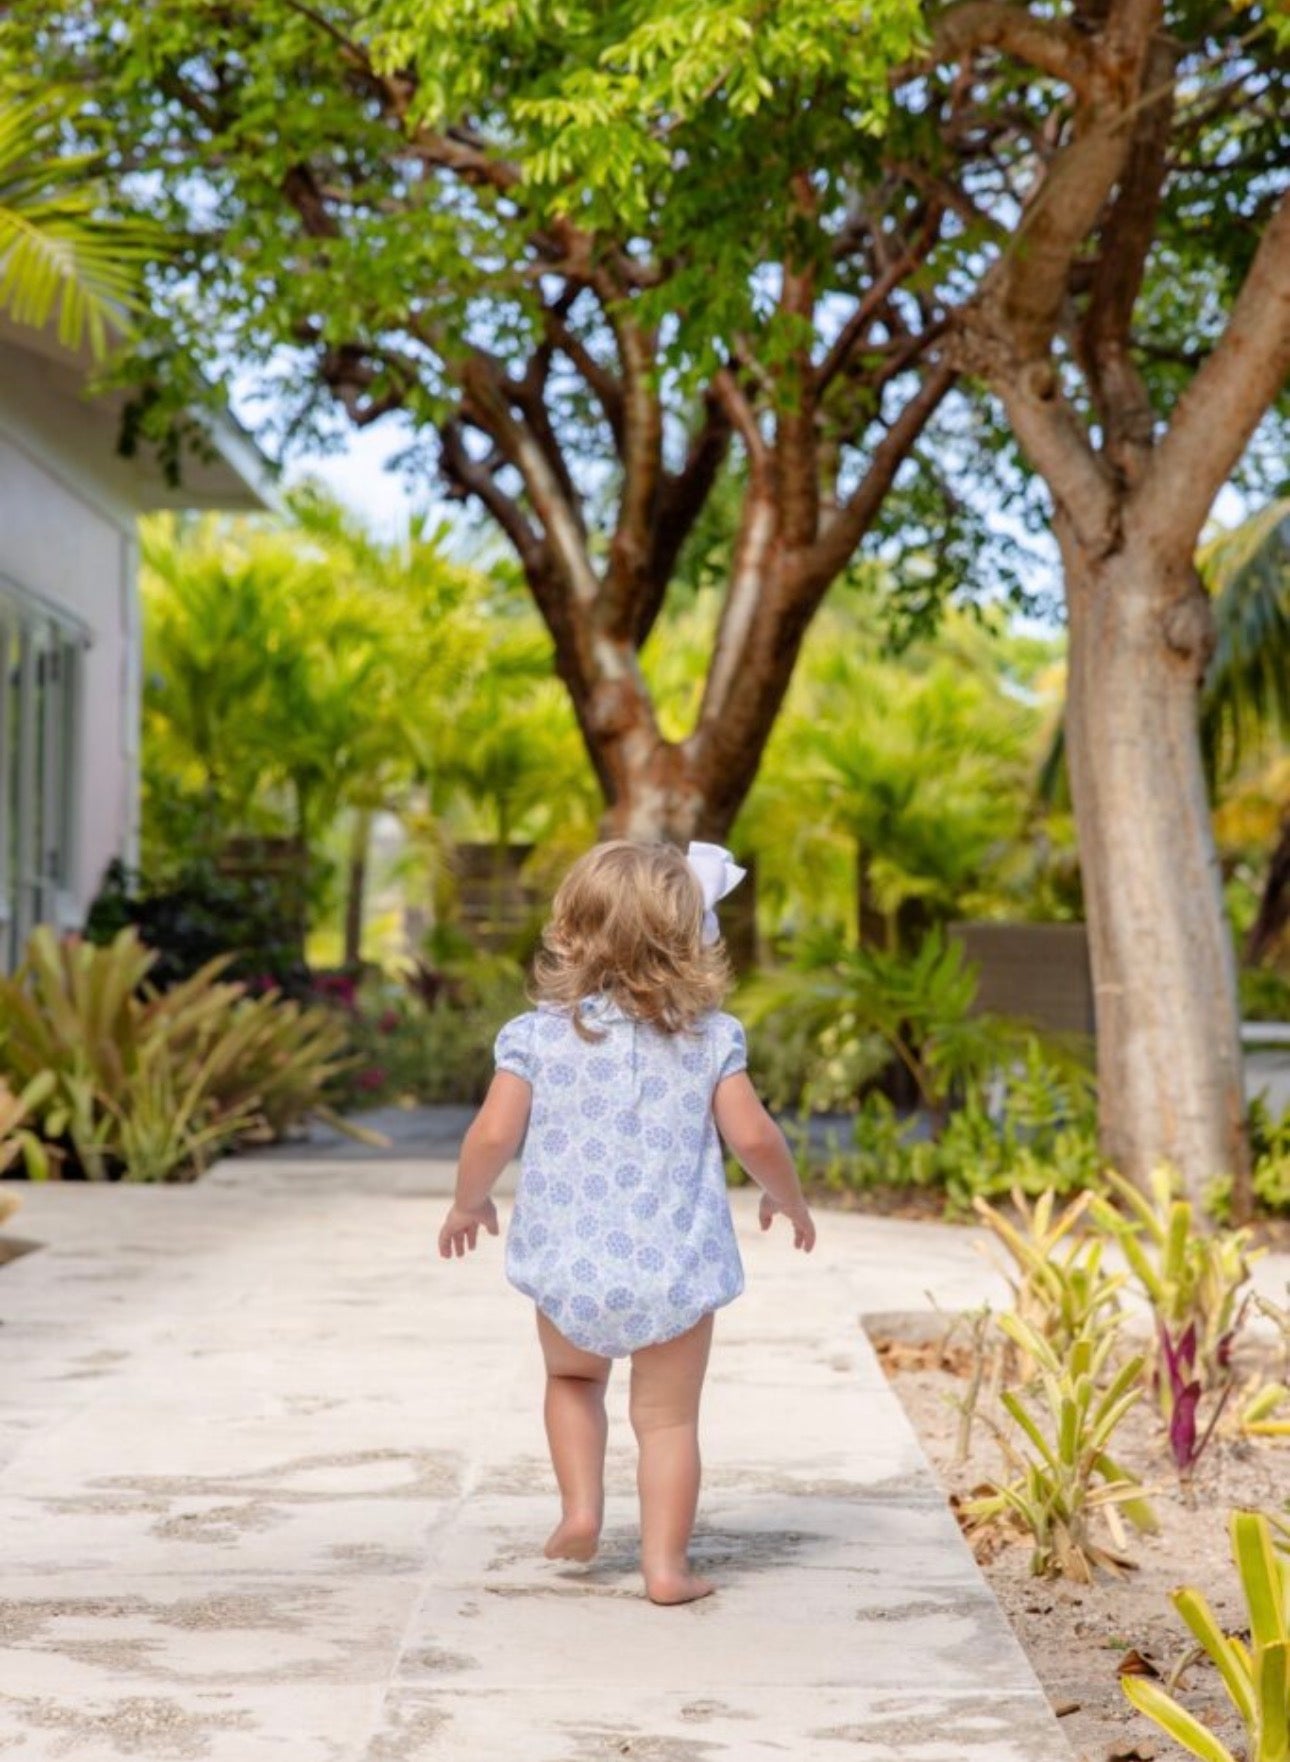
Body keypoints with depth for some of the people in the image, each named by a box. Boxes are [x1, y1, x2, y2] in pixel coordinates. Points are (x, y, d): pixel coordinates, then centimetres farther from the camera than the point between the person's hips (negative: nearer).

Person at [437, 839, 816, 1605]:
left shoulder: (537, 1034, -4)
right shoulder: (709, 1037, -3)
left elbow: (494, 1135, -7)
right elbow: (753, 1137, -6)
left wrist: (469, 1203, 11)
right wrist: (789, 1198, 13)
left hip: (570, 1265, 1)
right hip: (675, 1268, -1)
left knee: (573, 1378, 28)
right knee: (669, 1417, 9)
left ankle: (581, 1506, 16)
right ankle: (667, 1564, 7)